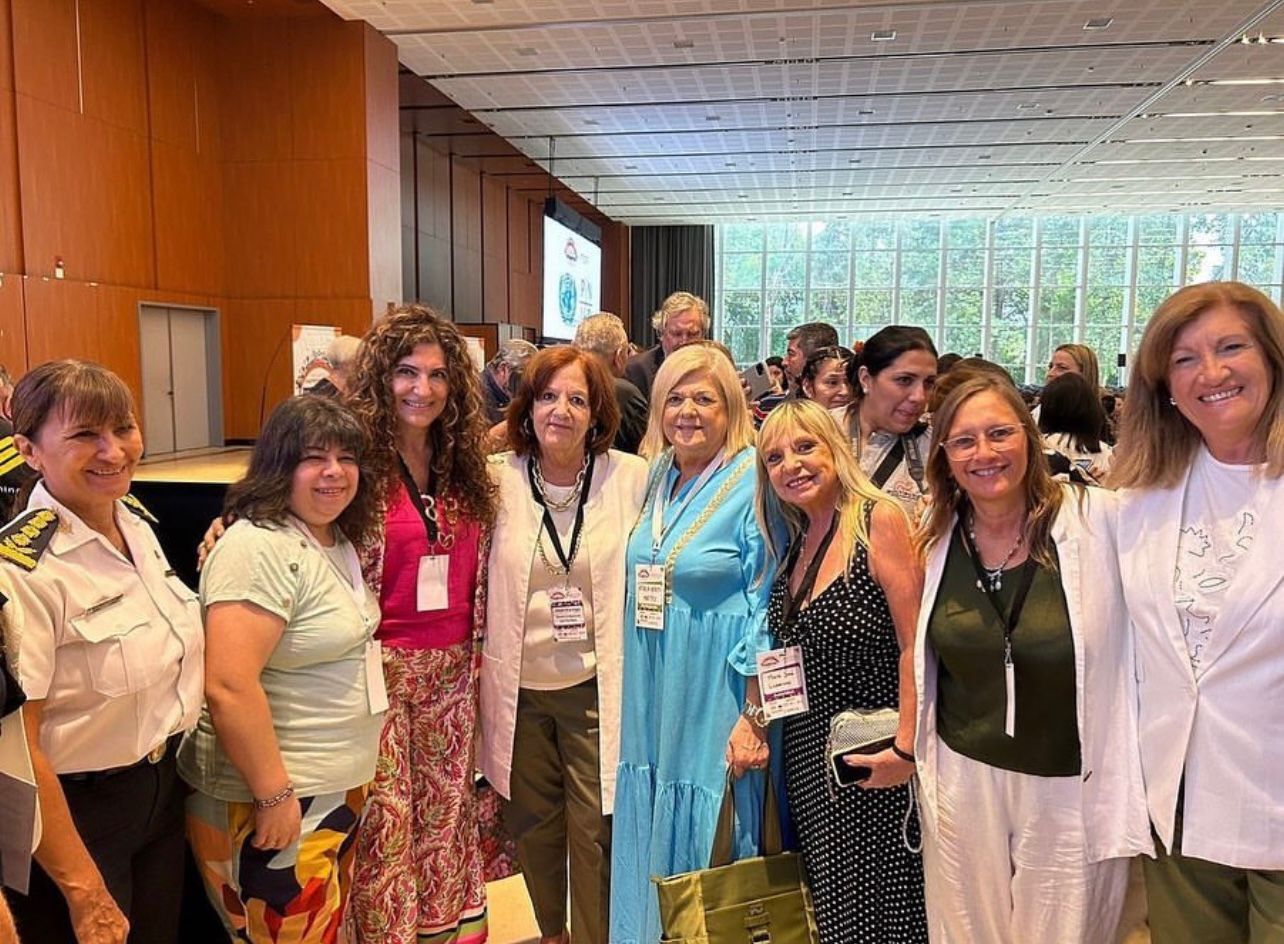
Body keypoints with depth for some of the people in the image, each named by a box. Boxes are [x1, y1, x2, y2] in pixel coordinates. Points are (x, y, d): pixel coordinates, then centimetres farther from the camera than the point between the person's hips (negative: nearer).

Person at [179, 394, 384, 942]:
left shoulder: (338, 542, 8)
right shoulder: (260, 550, -21)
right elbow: (229, 687, -27)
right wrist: (274, 794, -22)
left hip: (339, 789, 9)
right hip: (276, 801, -9)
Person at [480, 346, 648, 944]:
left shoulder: (633, 478, -6)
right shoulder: (498, 480, -4)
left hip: (595, 687, -2)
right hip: (518, 687, 2)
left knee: (595, 830, 4)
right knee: (532, 825, 18)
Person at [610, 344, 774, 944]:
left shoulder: (754, 483, -11)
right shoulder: (656, 477, 8)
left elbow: (768, 611, -13)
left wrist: (755, 717, -16)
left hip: (715, 706, -6)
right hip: (652, 704, 6)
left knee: (707, 846, 7)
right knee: (649, 847, 17)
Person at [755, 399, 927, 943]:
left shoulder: (880, 520, -14)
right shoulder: (793, 544, 8)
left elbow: (916, 645, -18)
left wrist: (906, 750, -21)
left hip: (872, 763, -6)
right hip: (808, 757, 7)